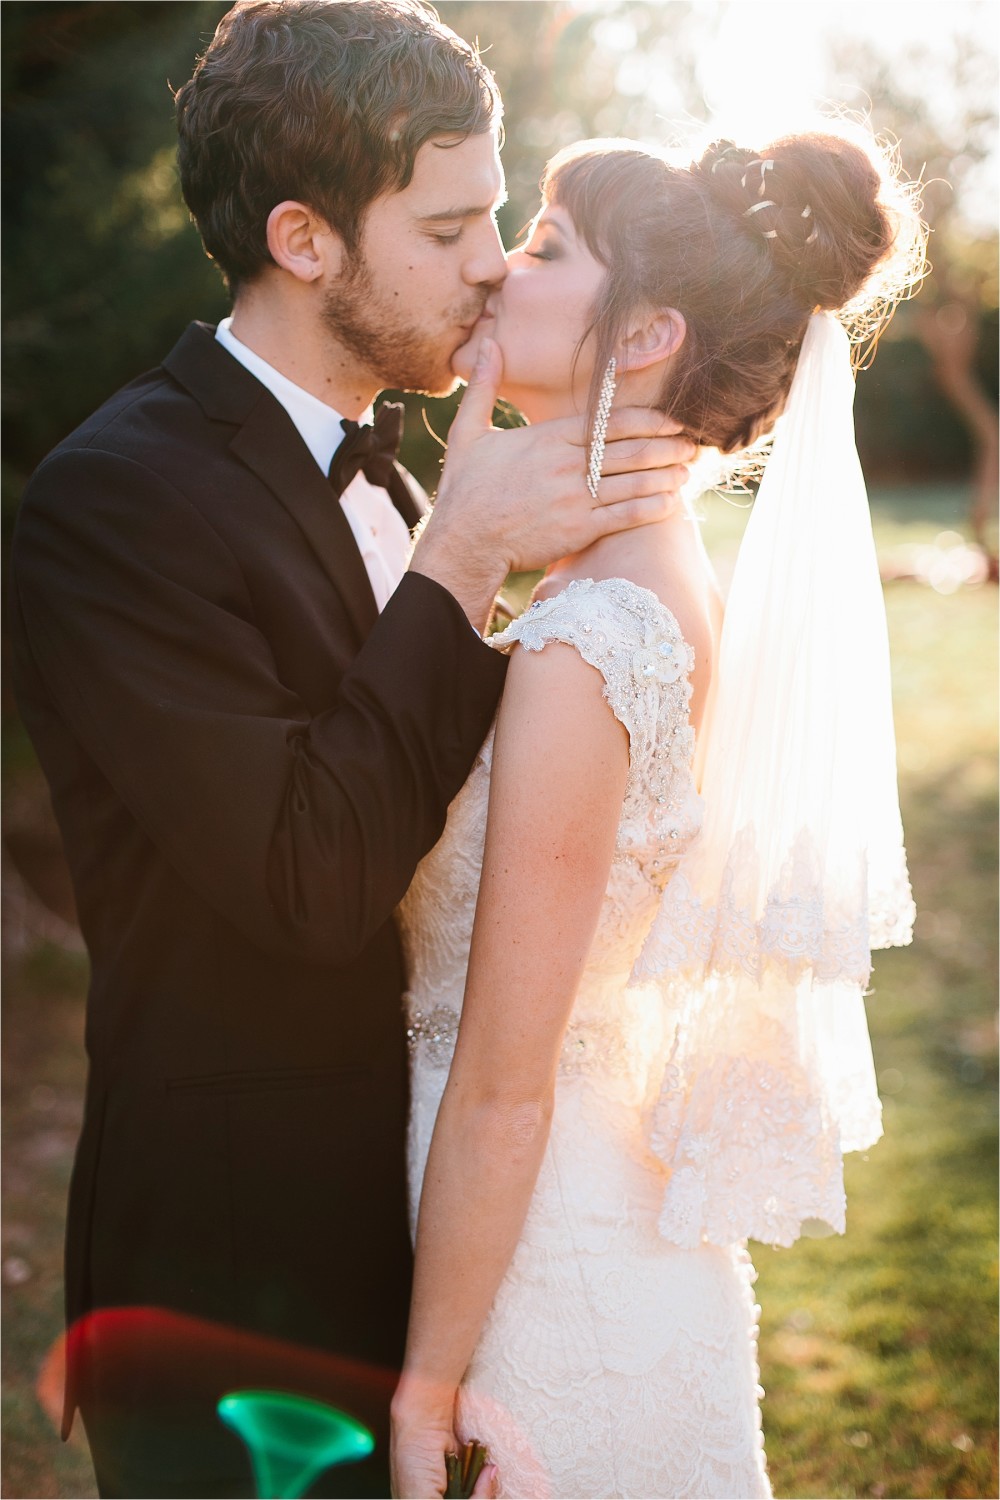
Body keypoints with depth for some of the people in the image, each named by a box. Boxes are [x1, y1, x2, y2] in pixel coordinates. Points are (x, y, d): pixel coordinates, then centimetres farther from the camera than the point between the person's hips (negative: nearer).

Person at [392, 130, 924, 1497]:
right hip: (623, 1214, 8)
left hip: (541, 1262, -8)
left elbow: (502, 1091, -21)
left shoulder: (585, 649, -26)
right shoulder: (678, 590, 1)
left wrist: (427, 1389, -14)